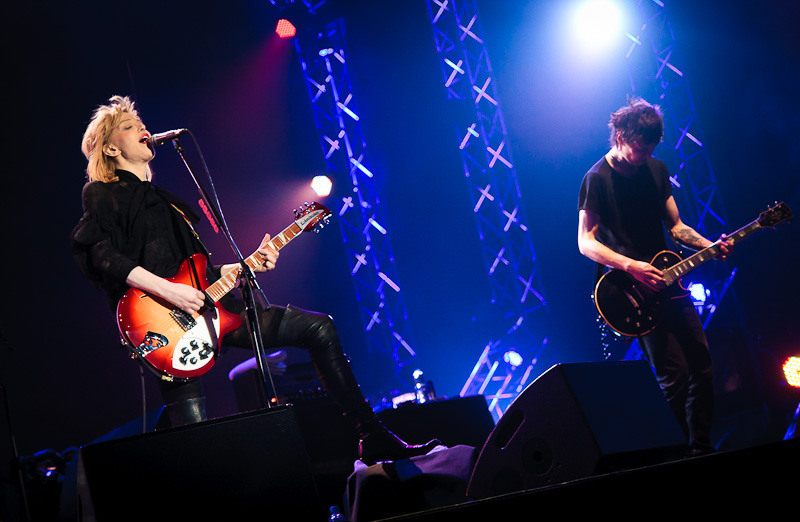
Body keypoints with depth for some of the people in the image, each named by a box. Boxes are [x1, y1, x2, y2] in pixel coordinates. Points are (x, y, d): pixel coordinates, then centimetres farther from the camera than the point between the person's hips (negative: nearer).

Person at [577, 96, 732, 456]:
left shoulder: (656, 170, 10)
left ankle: (702, 450, 18)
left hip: (666, 282, 7)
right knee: (674, 375, -12)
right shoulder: (598, 178, -10)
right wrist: (630, 266, -25)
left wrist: (709, 246, -2)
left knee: (701, 365, 6)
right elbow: (585, 242, -13)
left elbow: (675, 226, 16)